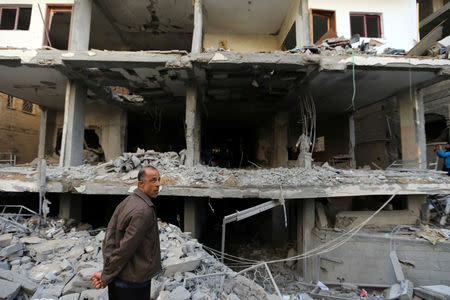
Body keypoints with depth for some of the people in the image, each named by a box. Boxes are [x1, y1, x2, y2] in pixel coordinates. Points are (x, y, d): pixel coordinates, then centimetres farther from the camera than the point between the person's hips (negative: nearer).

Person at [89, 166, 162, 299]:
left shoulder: (124, 203, 2)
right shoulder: (144, 211, -24)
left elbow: (109, 237, -4)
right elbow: (126, 249, -23)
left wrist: (107, 272, -10)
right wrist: (106, 275, -10)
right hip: (133, 281, -8)